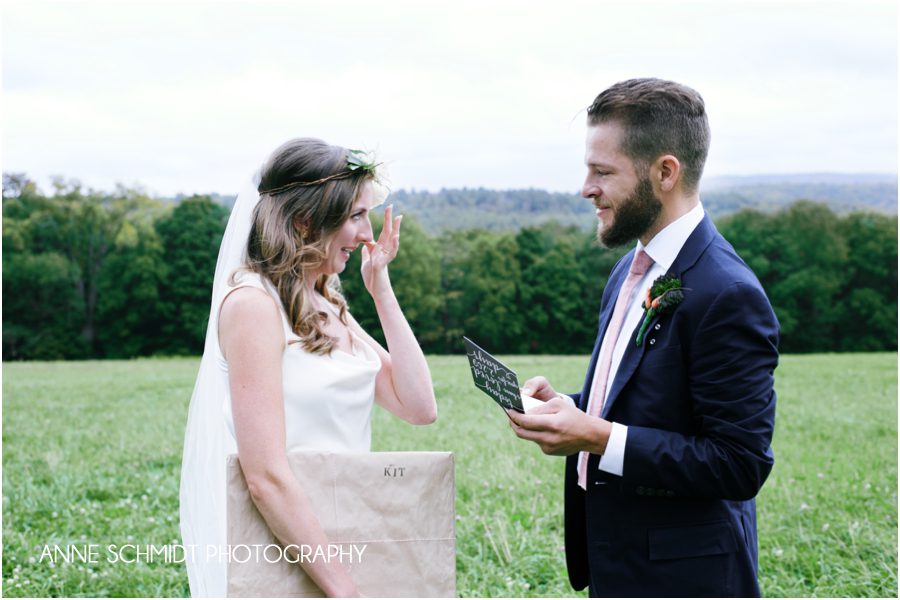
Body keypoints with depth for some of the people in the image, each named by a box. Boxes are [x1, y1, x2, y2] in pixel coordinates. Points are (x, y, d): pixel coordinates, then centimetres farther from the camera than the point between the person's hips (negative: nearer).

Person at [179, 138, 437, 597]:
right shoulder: (254, 302, -15)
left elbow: (419, 407, 4)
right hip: (273, 548, -8)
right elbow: (266, 478, -21)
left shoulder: (327, 306, 10)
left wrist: (381, 287, 2)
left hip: (327, 536, 8)